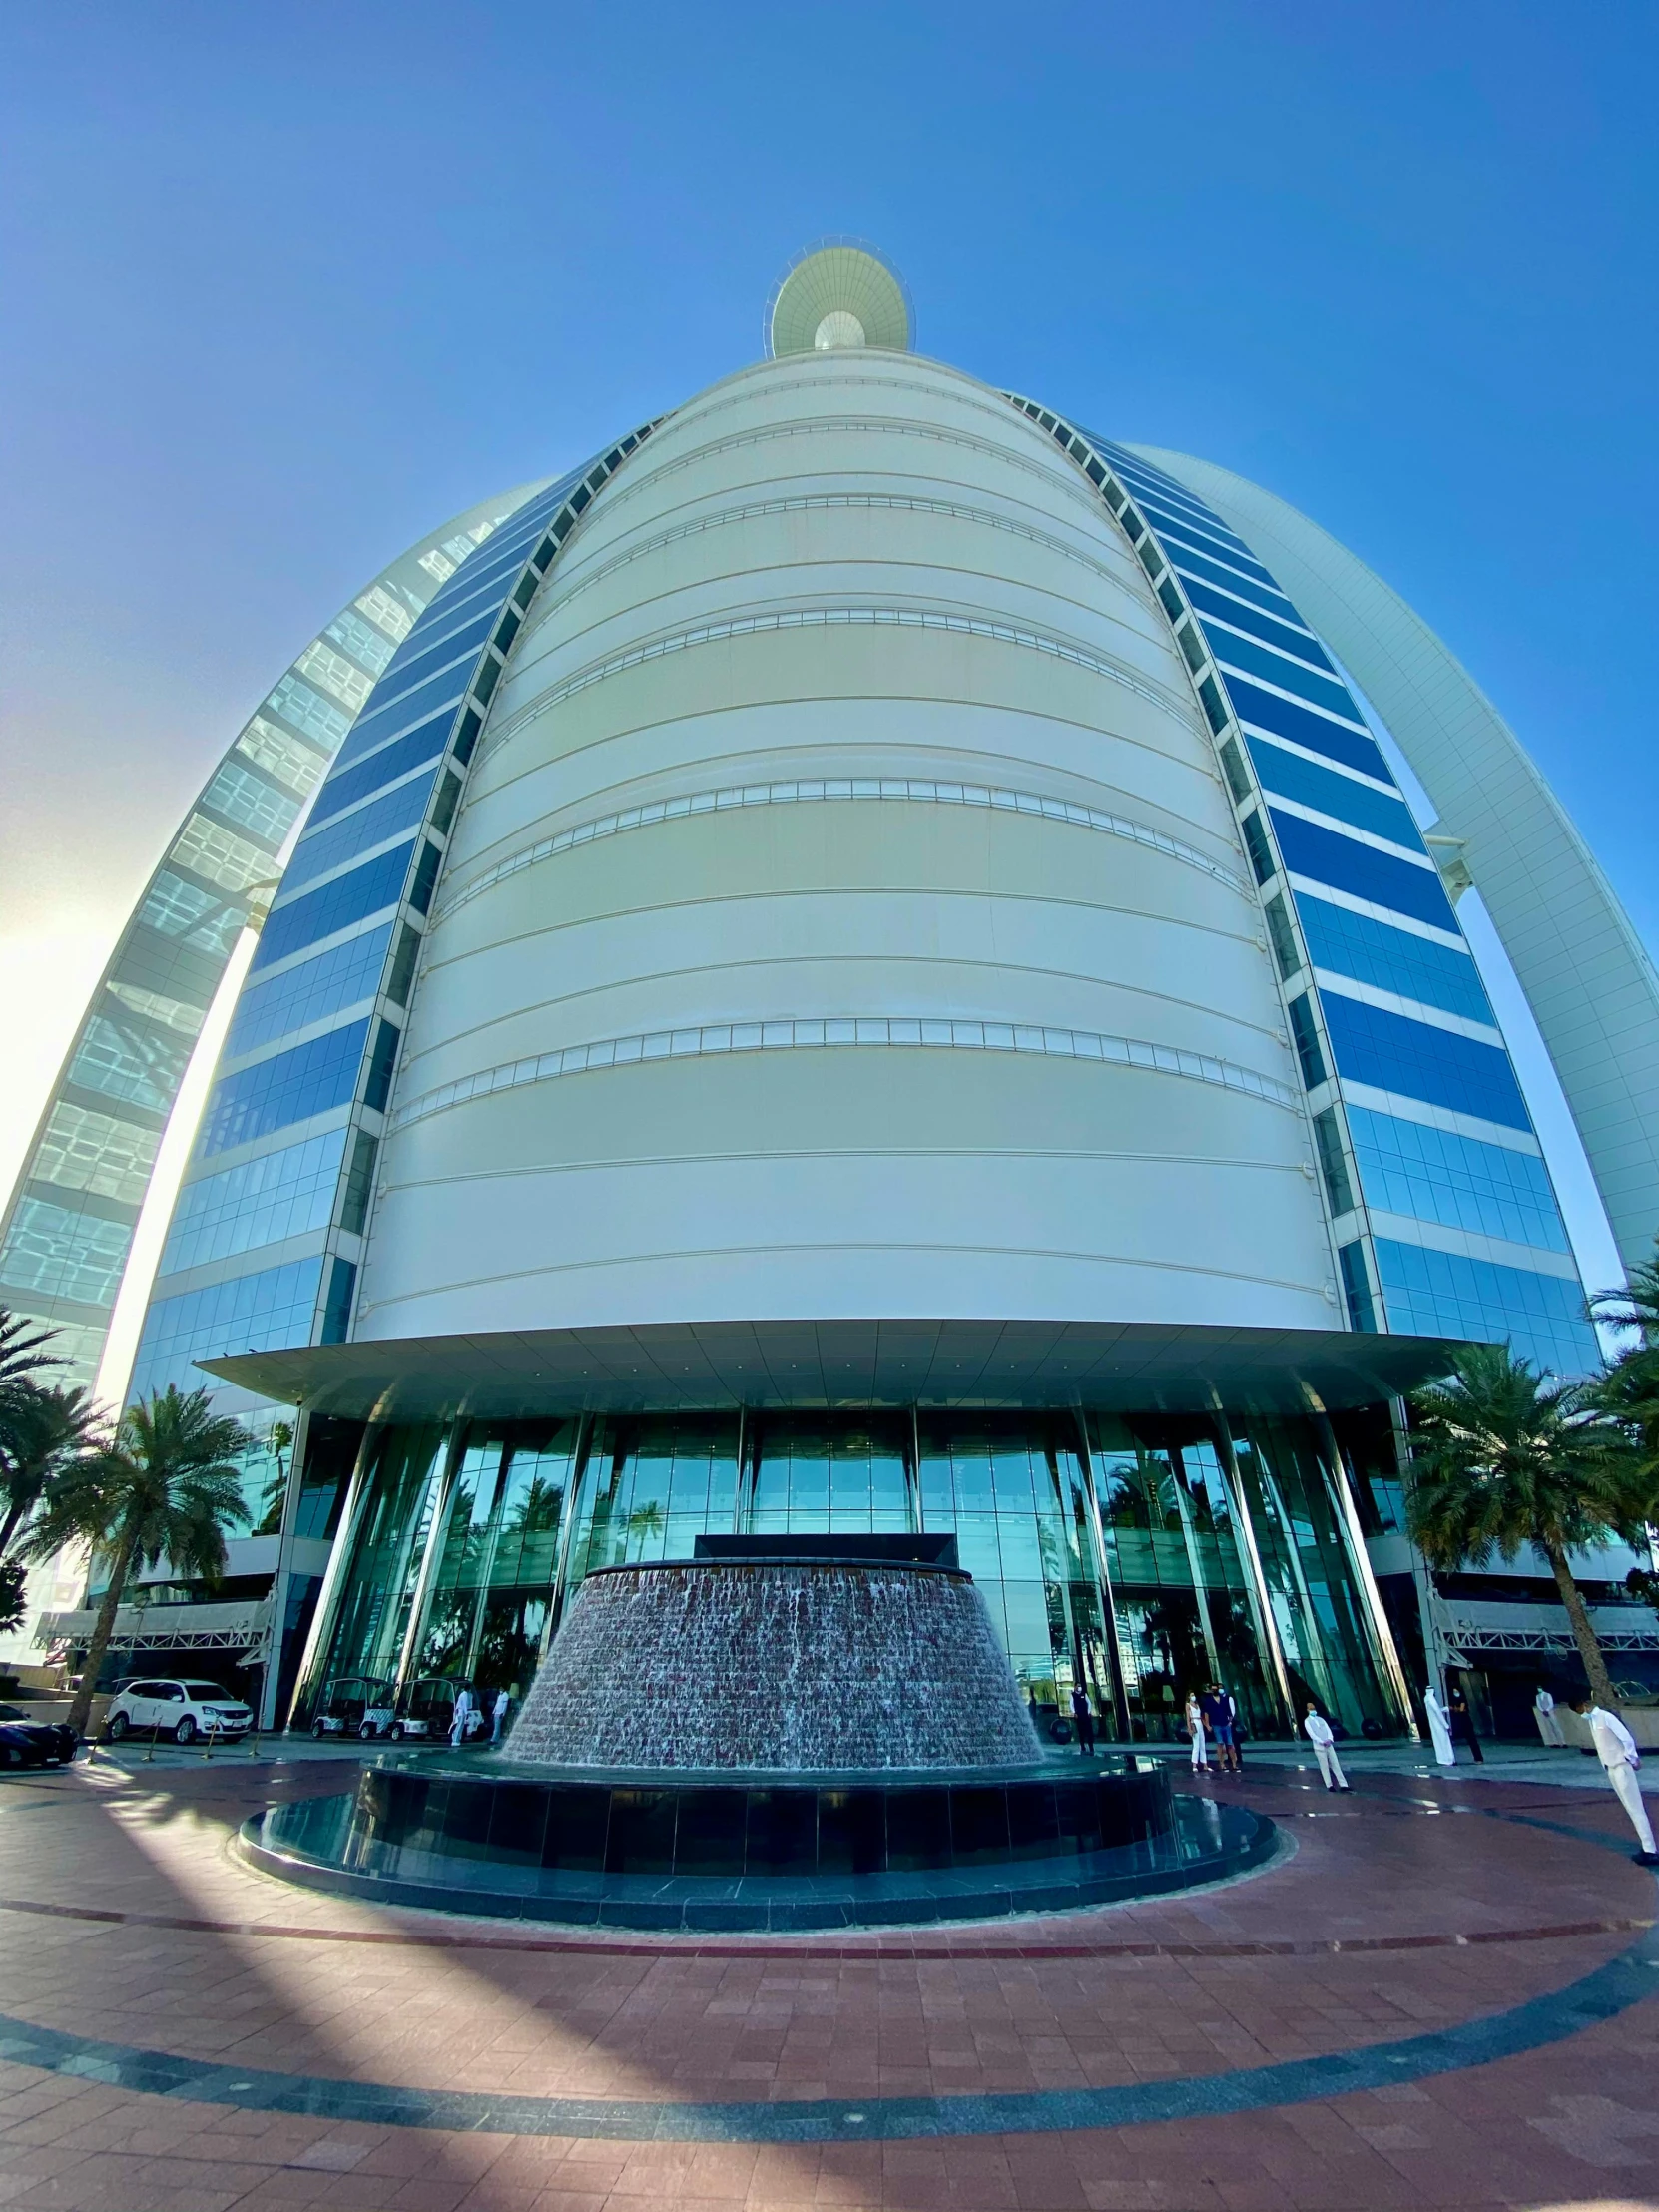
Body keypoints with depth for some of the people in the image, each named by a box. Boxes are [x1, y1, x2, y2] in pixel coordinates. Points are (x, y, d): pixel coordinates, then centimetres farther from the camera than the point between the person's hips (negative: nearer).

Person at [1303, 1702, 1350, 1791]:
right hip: (1319, 1747, -4)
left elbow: (1328, 1729, 6)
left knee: (1335, 1764, 1)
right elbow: (1311, 1733, -9)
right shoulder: (1307, 1721, 0)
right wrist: (1322, 1742, -17)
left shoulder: (1320, 1719, 16)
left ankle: (1343, 1784, 2)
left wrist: (1329, 1739, -12)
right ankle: (1329, 1785, 5)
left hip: (1328, 1745, 4)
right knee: (1324, 1766, -2)